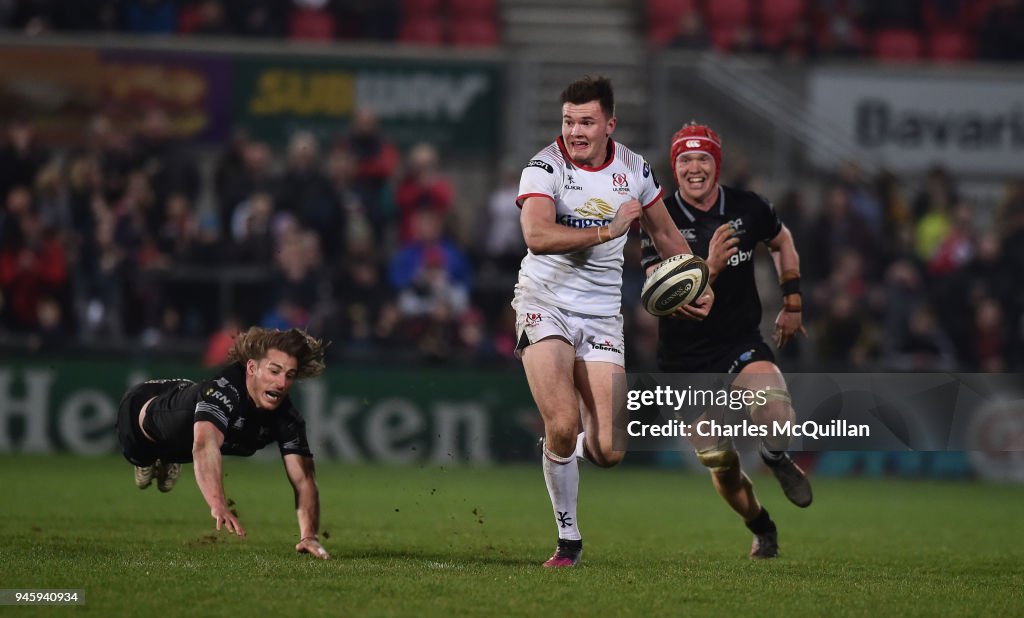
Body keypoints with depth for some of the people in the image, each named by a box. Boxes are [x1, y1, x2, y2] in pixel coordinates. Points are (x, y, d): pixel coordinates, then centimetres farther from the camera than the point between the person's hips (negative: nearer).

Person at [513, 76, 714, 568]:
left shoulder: (633, 169, 4)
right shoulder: (545, 167, -11)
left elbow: (665, 235, 20)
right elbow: (537, 235, -29)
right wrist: (608, 230, -24)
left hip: (602, 314, 3)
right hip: (545, 304, -3)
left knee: (608, 451, -8)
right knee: (562, 424, -22)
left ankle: (573, 450, 31)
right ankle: (568, 537, -1)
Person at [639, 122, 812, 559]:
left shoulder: (748, 209, -5)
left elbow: (782, 242, 19)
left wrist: (792, 303, 17)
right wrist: (709, 268, -37)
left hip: (741, 342, 0)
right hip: (684, 359, 0)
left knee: (774, 409, -31)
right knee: (720, 466, 3)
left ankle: (776, 459, 4)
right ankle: (762, 530, 33)